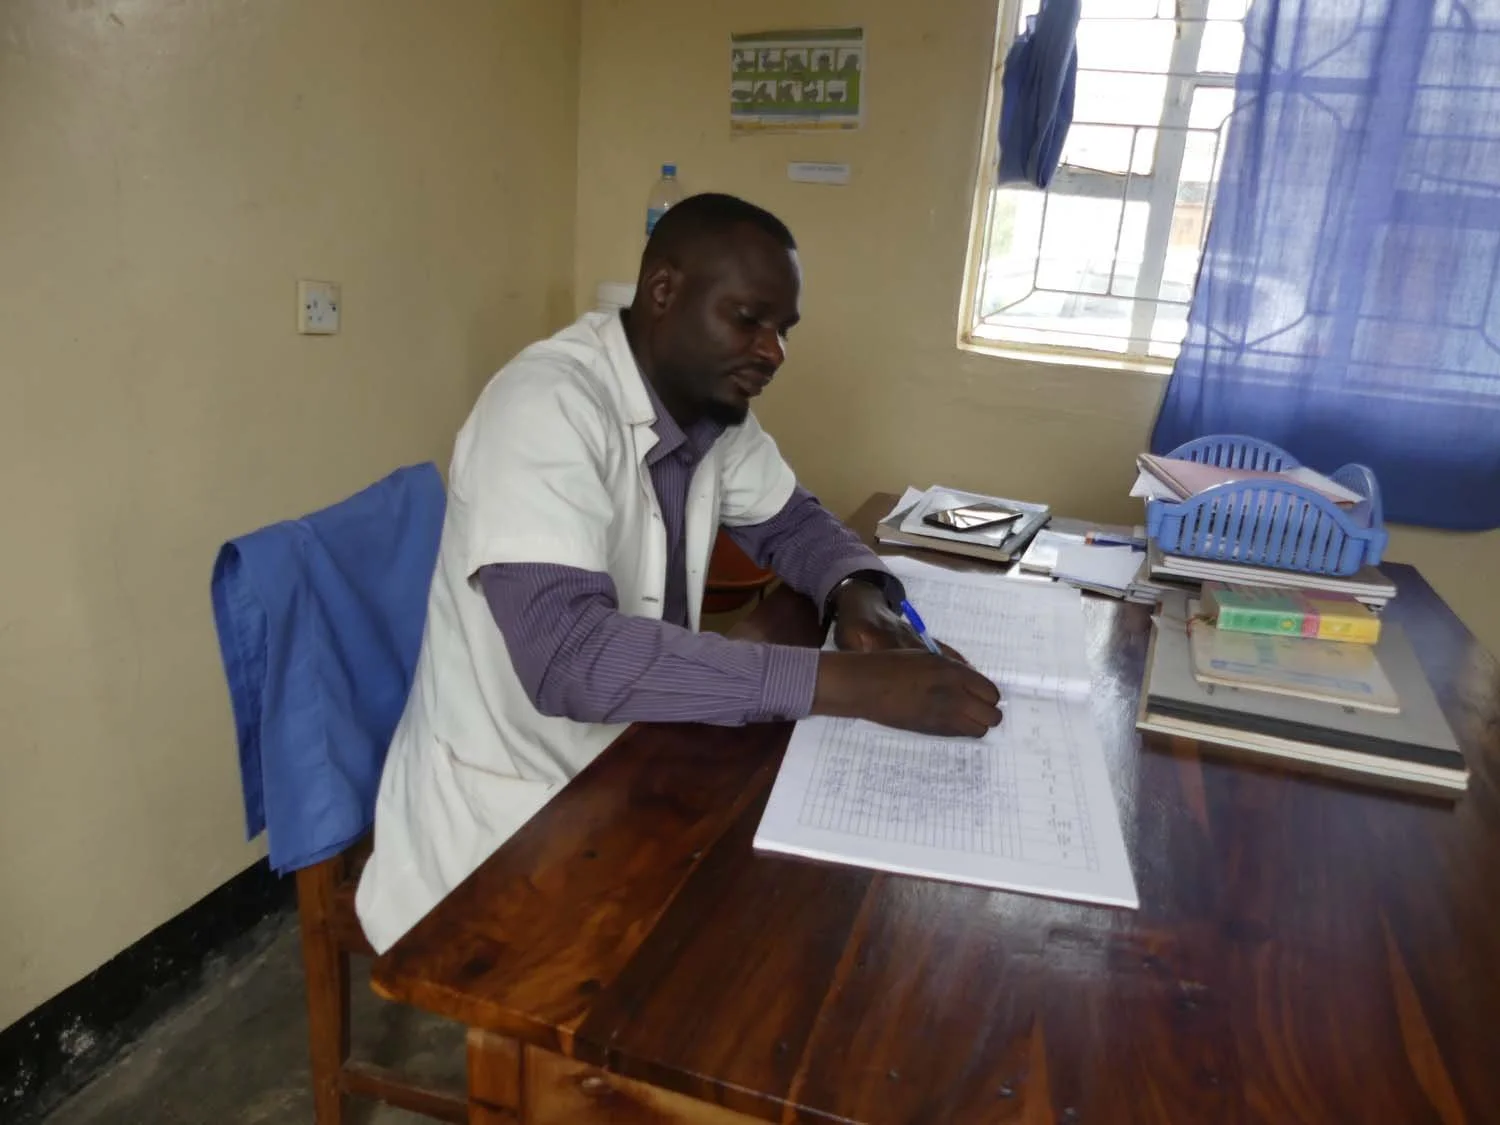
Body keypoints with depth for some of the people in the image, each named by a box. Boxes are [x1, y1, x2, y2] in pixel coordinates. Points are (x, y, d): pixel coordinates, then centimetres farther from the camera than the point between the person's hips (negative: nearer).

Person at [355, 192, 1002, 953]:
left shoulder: (712, 405, -1)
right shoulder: (549, 404, -24)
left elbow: (790, 520, 13)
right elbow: (566, 652, -35)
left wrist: (859, 597, -10)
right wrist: (849, 682, -36)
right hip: (506, 816, -7)